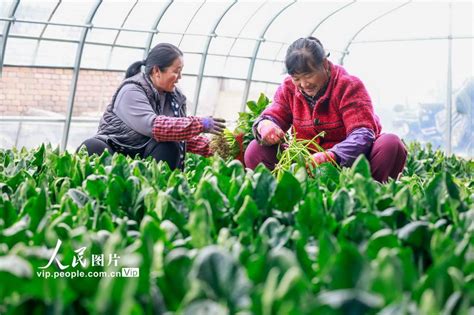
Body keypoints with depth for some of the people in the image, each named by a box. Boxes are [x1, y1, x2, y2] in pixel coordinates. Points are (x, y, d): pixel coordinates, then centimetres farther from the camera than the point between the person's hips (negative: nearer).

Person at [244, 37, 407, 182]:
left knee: (391, 144, -32)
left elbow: (362, 133, -22)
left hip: (348, 162, -3)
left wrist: (331, 156, -43)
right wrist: (264, 125, -29)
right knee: (255, 150, -17)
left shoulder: (349, 85, -12)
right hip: (307, 161, 3)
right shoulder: (288, 88, 2)